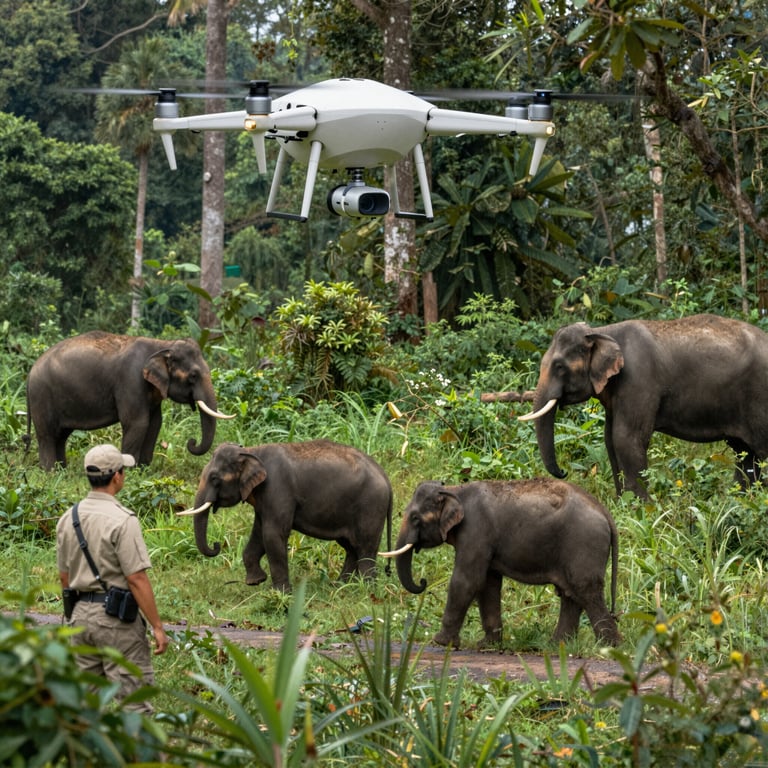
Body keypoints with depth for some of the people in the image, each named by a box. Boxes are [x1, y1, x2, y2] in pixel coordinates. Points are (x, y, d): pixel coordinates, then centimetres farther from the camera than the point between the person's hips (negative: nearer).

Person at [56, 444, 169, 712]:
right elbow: (136, 579, -18)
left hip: (80, 613, 7)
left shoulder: (68, 519, 6)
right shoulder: (122, 520, -16)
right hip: (116, 617, -7)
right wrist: (157, 627, -13)